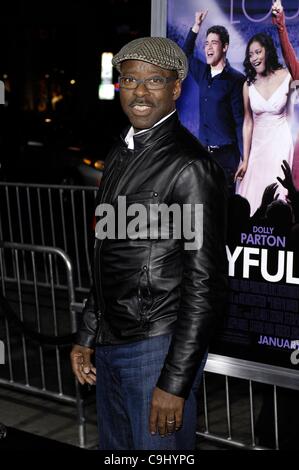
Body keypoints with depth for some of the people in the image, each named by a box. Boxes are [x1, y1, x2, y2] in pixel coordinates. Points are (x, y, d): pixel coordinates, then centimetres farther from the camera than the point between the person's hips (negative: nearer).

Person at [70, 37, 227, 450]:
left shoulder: (190, 165, -15)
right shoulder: (120, 155, 10)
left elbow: (205, 283, -17)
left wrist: (175, 382, -18)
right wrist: (86, 336, 17)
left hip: (158, 348, -8)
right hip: (109, 346, 8)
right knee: (115, 448, 18)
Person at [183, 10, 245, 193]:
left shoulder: (235, 79, -8)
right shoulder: (203, 73, 10)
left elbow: (241, 121, -10)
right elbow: (186, 54, 30)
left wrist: (245, 158, -14)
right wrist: (196, 26, 21)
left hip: (226, 153, -6)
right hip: (204, 151, 6)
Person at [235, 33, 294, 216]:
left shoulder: (286, 77, -9)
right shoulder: (249, 84, -2)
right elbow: (248, 123, 0)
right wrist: (245, 160, -1)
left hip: (280, 144, -2)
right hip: (257, 145, 2)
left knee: (277, 195, 1)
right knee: (252, 197, 7)